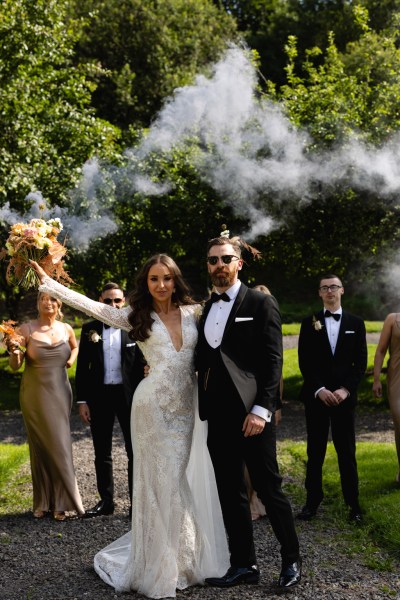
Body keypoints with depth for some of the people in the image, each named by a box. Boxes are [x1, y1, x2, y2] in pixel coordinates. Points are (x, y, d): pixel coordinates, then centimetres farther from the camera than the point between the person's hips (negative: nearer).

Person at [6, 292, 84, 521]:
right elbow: (15, 365, -6)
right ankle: (43, 502, 17)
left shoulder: (66, 329, 2)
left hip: (60, 394, 2)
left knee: (60, 445, 1)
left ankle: (61, 502, 11)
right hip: (35, 396, -1)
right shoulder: (27, 329, -6)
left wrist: (71, 360, 4)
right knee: (40, 446, 6)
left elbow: (75, 347, 25)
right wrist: (14, 352, -27)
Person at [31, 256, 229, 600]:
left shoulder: (194, 312, 6)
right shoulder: (137, 317, 0)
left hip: (186, 407, 3)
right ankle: (159, 567, 14)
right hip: (154, 405, -2)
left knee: (178, 479, 10)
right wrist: (47, 282, -8)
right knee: (162, 481, 0)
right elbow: (91, 306, -4)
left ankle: (182, 557, 26)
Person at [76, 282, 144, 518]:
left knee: (135, 452, 5)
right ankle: (106, 501, 24)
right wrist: (82, 401, -1)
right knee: (102, 454, 12)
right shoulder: (90, 329, 2)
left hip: (128, 394, -2)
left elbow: (142, 365, 0)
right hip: (99, 395, 2)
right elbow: (82, 367, 4)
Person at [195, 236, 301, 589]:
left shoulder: (261, 304, -3)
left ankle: (291, 560, 21)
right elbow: (203, 363, 16)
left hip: (251, 413, -5)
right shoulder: (205, 309, 14)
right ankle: (244, 565, 22)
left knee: (270, 490, 3)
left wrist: (261, 409, -16)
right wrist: (204, 408, 5)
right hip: (217, 415, 6)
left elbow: (272, 361, -9)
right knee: (230, 493, 11)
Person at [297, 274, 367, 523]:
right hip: (316, 397, 0)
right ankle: (313, 500, 15)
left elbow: (361, 363, 2)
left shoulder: (356, 323, 6)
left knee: (347, 451, 4)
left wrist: (346, 390, -10)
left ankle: (353, 502, 14)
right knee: (315, 451, 6)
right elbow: (304, 362, 0)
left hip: (344, 397, 0)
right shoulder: (310, 323, 4)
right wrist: (319, 390, -12)